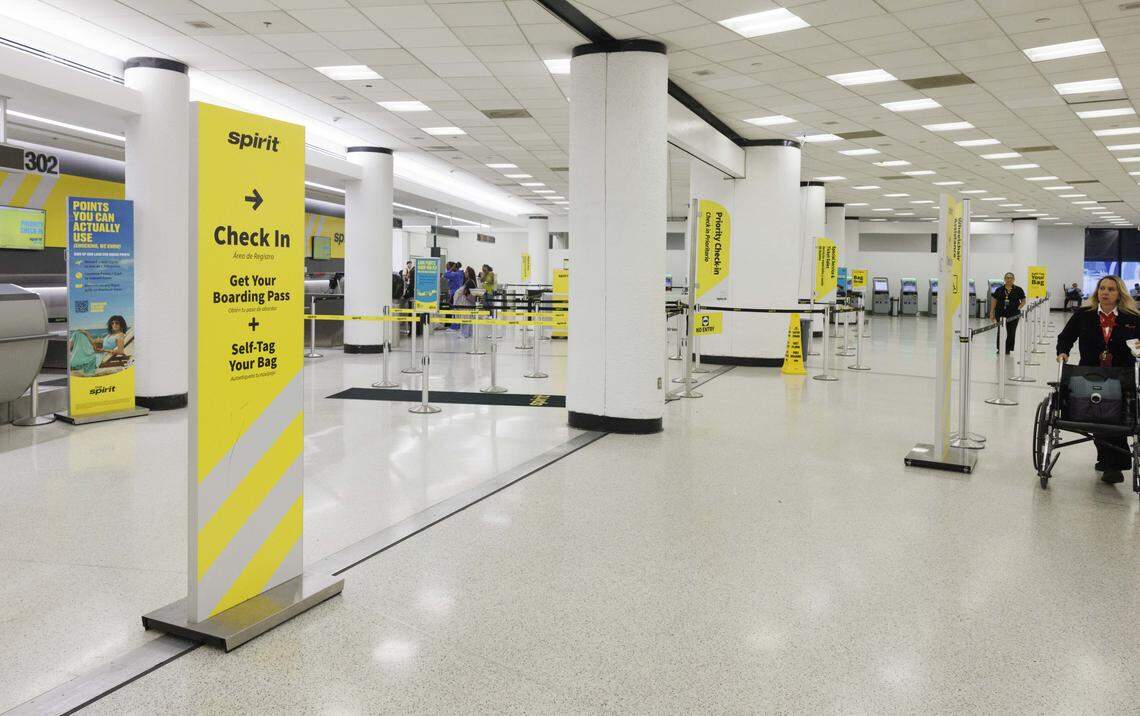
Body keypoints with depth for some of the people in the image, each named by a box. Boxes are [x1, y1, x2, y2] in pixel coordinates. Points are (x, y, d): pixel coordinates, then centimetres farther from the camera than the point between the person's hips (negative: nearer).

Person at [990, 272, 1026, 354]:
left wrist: (1019, 307, -9)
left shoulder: (1018, 290, 3)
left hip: (1013, 315, 0)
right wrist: (992, 313, 4)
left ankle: (1008, 349, 11)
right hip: (1000, 314, 1)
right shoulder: (999, 290, 6)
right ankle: (1000, 348, 12)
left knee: (1011, 332, 2)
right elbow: (994, 301, 8)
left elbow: (1023, 301, 9)